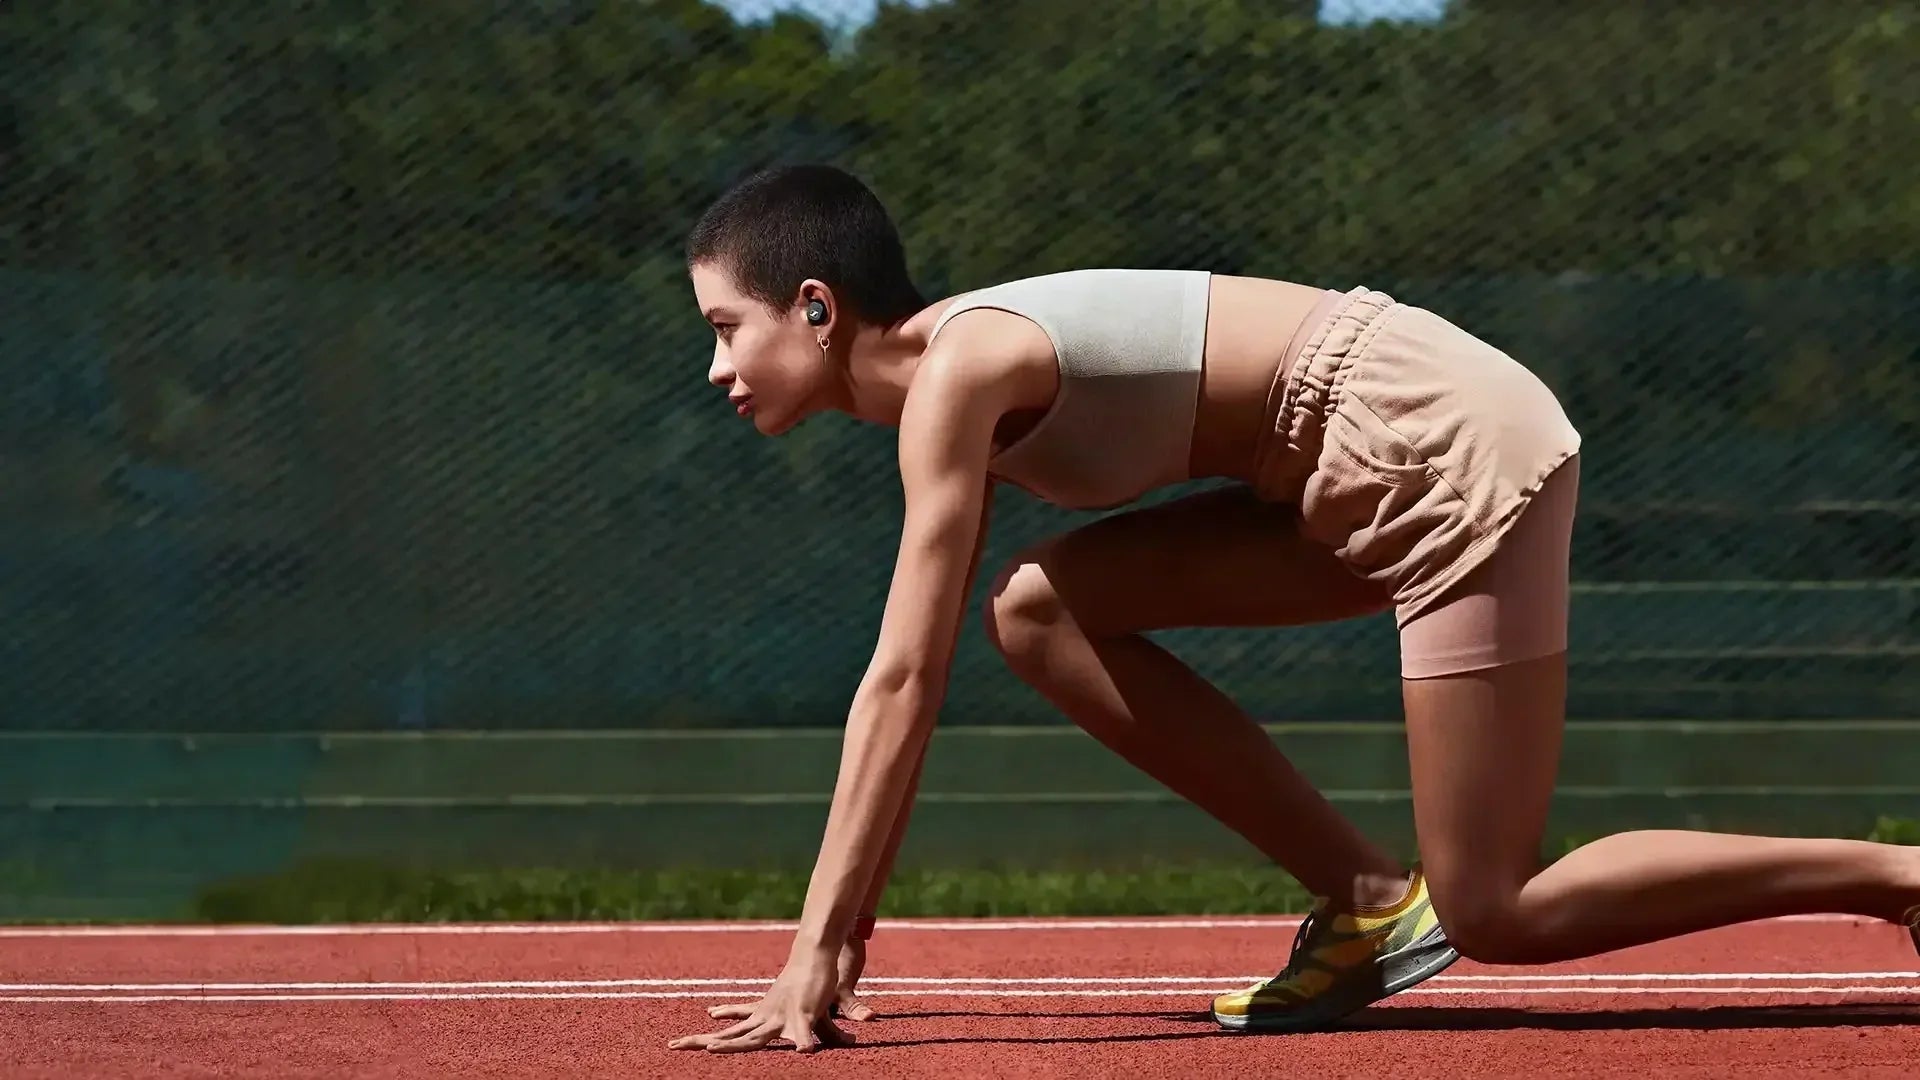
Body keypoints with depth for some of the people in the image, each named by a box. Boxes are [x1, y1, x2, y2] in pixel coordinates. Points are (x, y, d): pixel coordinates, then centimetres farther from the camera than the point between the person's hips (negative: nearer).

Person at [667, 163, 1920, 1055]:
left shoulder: (955, 372, -16)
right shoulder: (950, 387, 12)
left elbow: (901, 686, -21)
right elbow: (910, 689, 16)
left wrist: (814, 956, -20)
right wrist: (848, 931, 13)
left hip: (1458, 442, -9)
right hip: (1378, 479, 9)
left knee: (1498, 917, -7)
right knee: (1041, 609, 1)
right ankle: (1364, 900, 3)